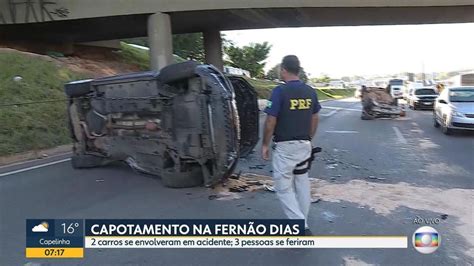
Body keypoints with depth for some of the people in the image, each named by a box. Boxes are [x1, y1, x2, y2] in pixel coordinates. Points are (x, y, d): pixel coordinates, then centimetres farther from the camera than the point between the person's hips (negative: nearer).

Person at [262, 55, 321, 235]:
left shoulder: (280, 91, -16)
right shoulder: (310, 91, 4)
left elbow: (271, 122, -15)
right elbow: (315, 119, 11)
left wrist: (265, 144, -4)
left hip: (284, 147, -6)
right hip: (304, 145, 7)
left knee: (284, 187, 3)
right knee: (302, 184, 15)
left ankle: (301, 227, -3)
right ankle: (302, 223, 26)